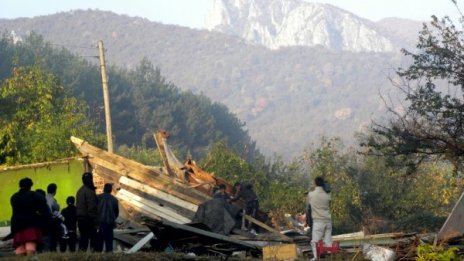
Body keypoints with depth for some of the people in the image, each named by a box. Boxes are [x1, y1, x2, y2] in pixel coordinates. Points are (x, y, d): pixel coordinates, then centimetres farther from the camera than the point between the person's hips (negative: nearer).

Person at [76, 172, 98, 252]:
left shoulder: (79, 191, 14)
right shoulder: (89, 192, -15)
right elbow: (92, 208, -19)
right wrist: (95, 221, -17)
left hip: (80, 218, 9)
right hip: (88, 218, -9)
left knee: (83, 237, 10)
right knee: (93, 237, -6)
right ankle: (93, 249, -12)